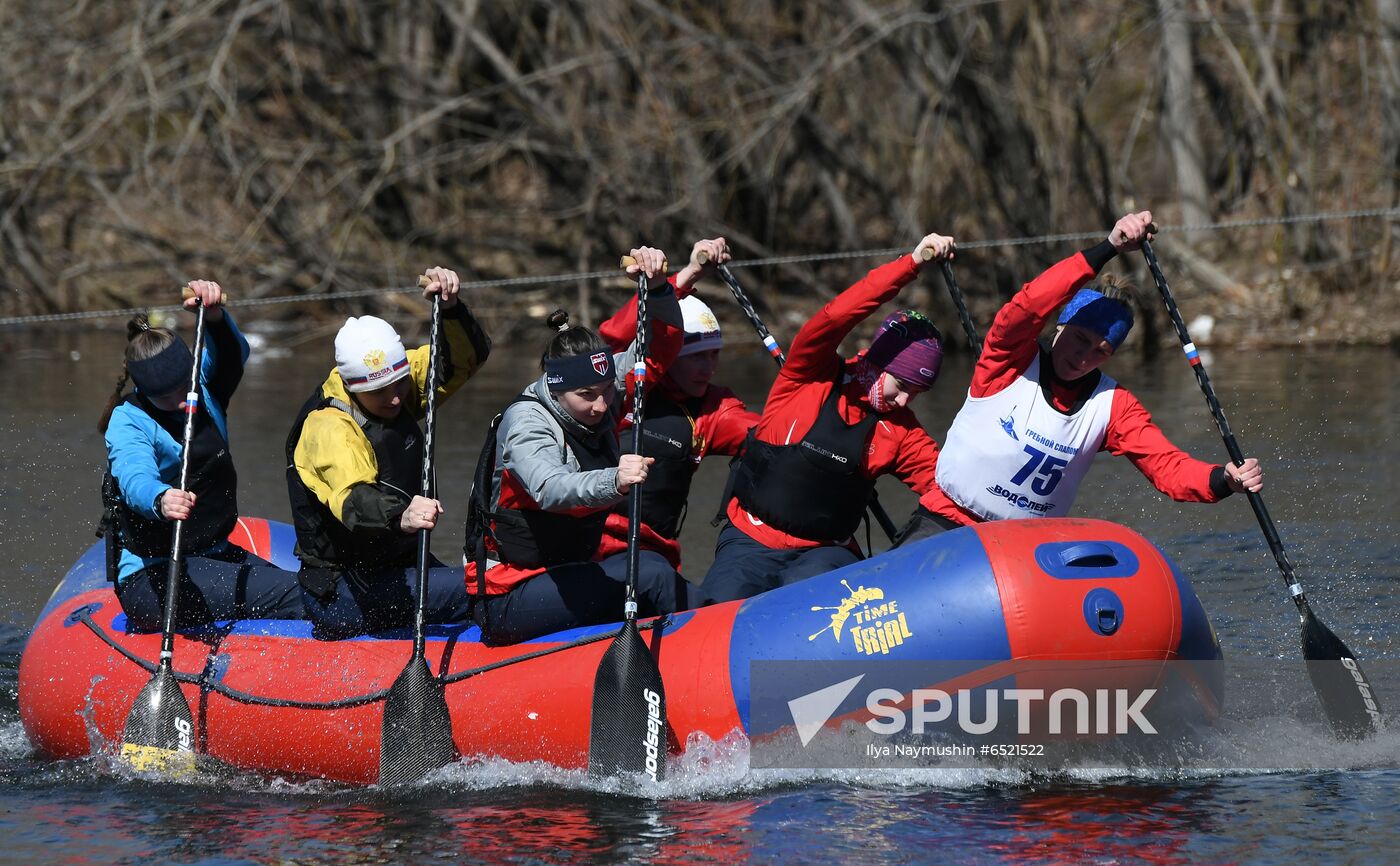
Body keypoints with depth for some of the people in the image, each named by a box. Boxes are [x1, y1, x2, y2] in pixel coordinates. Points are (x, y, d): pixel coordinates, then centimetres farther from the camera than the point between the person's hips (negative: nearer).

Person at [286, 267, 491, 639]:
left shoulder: (401, 387, 1)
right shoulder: (330, 430, -23)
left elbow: (467, 356, 7)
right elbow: (352, 501, -40)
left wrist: (450, 308, -13)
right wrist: (399, 516, -61)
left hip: (400, 563, 9)